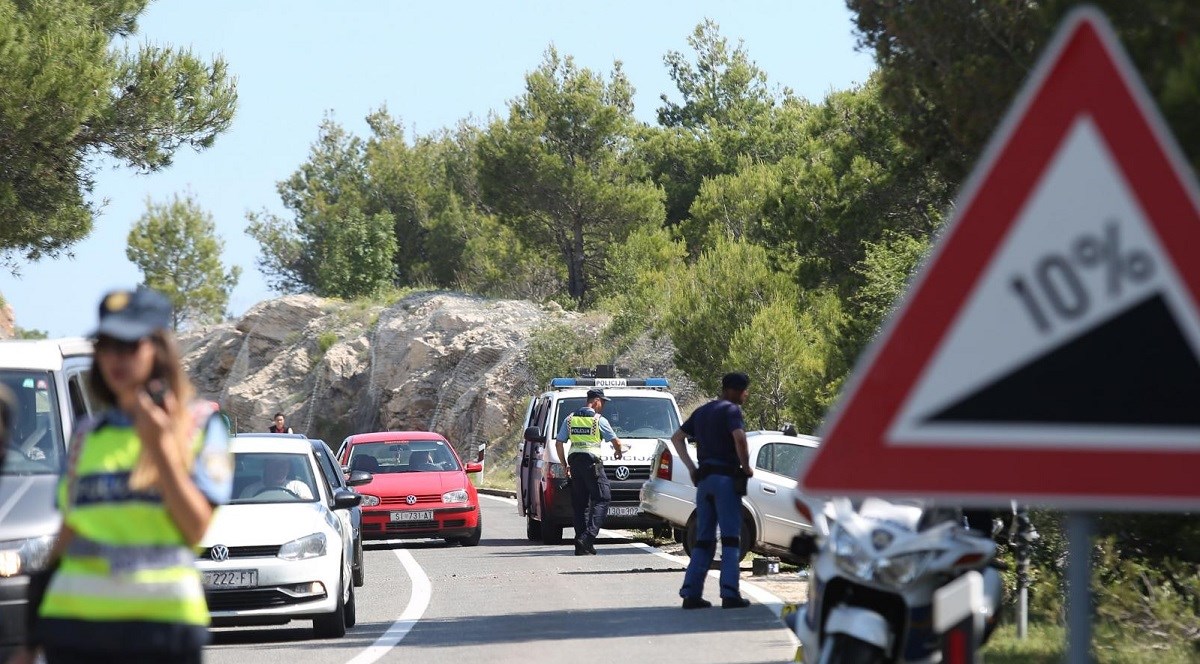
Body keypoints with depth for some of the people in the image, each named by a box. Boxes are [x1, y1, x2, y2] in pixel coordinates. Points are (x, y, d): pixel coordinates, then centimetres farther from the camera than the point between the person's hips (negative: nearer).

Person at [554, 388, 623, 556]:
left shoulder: (570, 419, 13)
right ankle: (588, 536, -21)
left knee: (579, 502, 8)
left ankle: (581, 545, 4)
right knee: (601, 499, -5)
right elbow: (616, 442, 3)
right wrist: (618, 451, 25)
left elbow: (558, 443, 13)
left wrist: (565, 464, 20)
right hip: (592, 461, -6)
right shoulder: (599, 420, -3)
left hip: (574, 462, 6)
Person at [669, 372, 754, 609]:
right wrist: (746, 467, -10)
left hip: (704, 479, 7)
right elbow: (739, 437, -23)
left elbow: (676, 437, 22)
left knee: (703, 539, 9)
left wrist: (691, 468, 15)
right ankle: (730, 594, -11)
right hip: (726, 477, -7)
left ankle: (691, 593, 1)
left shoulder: (702, 412, 18)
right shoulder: (731, 410, -7)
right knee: (730, 538, -5)